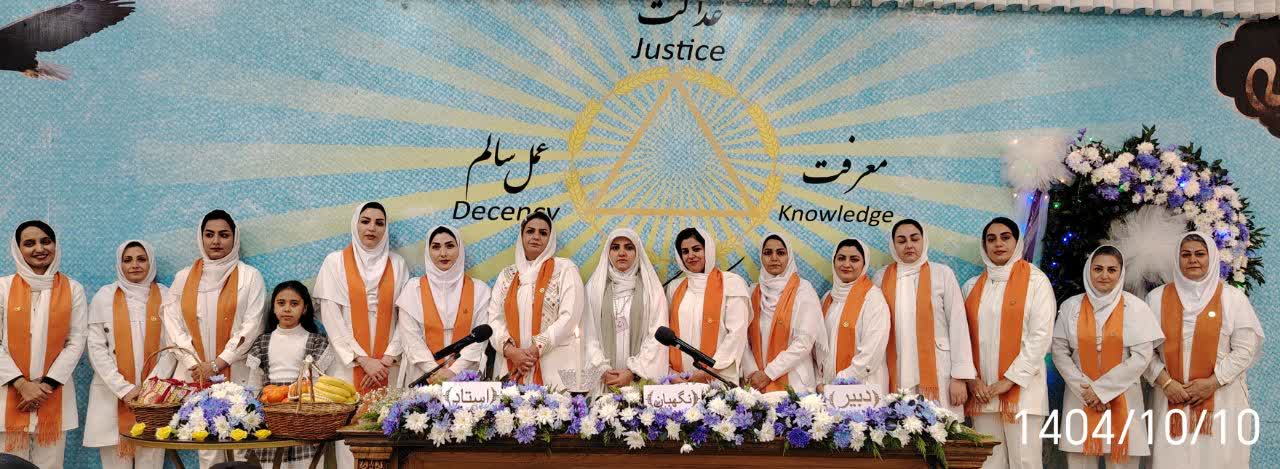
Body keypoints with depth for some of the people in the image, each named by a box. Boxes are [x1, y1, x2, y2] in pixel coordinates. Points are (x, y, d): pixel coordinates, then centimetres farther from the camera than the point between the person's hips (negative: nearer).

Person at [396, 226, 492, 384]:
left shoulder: (479, 290, 5)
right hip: (424, 377, 0)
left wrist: (453, 371, -10)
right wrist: (435, 371, -12)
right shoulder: (414, 289, 3)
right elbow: (411, 338, -2)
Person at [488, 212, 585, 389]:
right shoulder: (507, 275, 15)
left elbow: (569, 316, -7)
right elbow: (494, 318, 7)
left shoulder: (565, 269, 3)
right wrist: (511, 351, -11)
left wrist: (535, 350, -12)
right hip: (513, 367, 3)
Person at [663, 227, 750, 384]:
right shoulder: (675, 288, 13)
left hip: (719, 379, -3)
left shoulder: (731, 282, -1)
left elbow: (737, 332, -8)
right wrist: (668, 370, -3)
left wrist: (710, 371, -12)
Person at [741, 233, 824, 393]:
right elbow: (744, 338, 6)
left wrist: (768, 374, -12)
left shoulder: (803, 289, -3)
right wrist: (751, 372, -11)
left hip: (794, 384, -3)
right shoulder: (753, 292, 9)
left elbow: (805, 341, -11)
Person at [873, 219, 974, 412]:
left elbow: (957, 324, 0)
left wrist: (959, 376, -5)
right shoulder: (882, 278, 9)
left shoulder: (942, 274, 1)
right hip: (896, 375, 2)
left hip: (937, 373, -2)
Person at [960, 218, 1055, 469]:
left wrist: (1010, 379, -11)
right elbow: (965, 337, 10)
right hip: (981, 391, 4)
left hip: (1022, 388, -3)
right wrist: (971, 378, -5)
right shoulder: (972, 287, 14)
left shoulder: (1035, 280, 1)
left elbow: (1041, 336, -7)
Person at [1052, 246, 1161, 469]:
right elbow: (1059, 352, 3)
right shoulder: (1071, 306, 4)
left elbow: (1142, 356, -6)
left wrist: (1102, 389, -10)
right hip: (1080, 398, 1)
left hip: (1122, 400, -1)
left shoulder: (1135, 307, -1)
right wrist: (1085, 389, -9)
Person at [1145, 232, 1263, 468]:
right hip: (1171, 398, 1)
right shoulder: (1157, 298, 7)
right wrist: (1165, 382, -10)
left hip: (1221, 398, -1)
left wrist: (1212, 382, -10)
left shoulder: (1232, 298, 3)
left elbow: (1245, 349, -1)